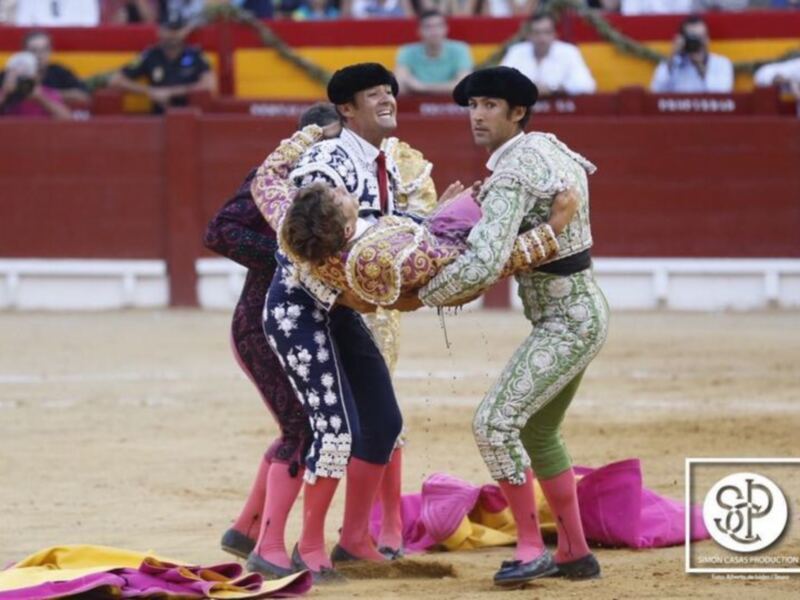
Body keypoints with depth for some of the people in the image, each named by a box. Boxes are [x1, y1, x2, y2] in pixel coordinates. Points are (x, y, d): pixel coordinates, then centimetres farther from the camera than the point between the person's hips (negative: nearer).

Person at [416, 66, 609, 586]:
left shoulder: (511, 177, -21)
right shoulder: (546, 145, 7)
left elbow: (482, 265, -32)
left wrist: (428, 295, -13)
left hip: (565, 324, -11)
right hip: (583, 313, 11)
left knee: (494, 424, -16)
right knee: (537, 432, 21)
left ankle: (532, 549, -8)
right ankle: (576, 552, 27)